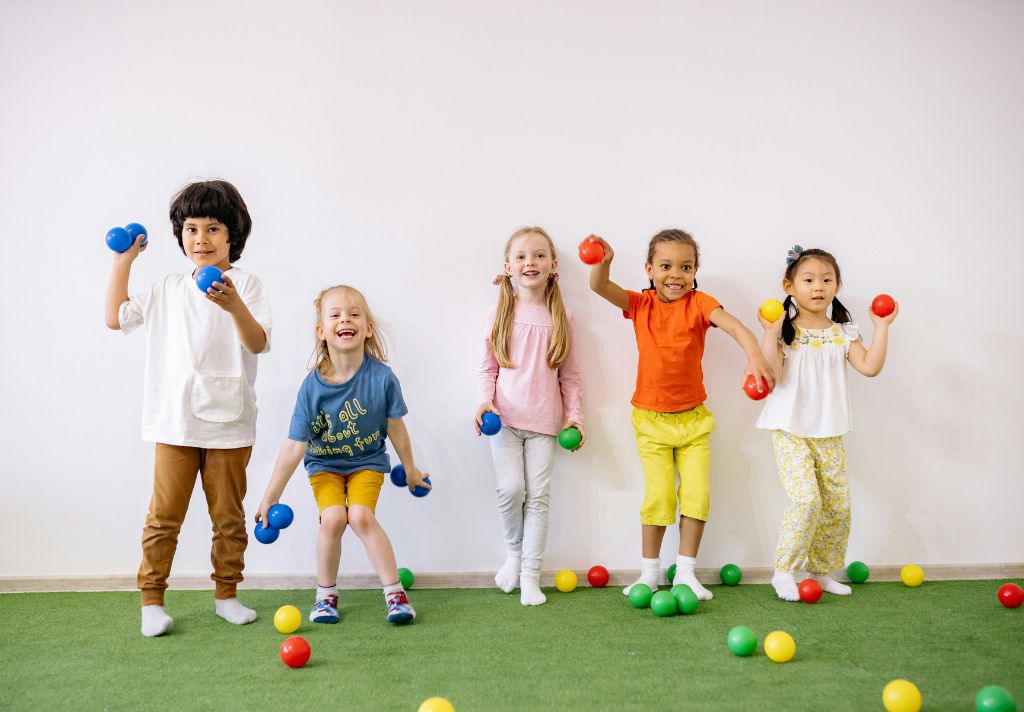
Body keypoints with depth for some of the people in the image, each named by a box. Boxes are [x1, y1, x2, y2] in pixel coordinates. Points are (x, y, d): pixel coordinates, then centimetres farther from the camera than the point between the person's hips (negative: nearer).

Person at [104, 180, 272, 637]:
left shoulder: (244, 286, -2)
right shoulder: (168, 289, 9)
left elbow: (258, 343, -13)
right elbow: (117, 317, 13)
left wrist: (235, 307, -31)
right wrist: (122, 263, 13)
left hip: (228, 424, -2)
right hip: (175, 423, 2)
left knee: (228, 515, 9)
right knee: (164, 514, 2)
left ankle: (227, 594, 23)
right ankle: (151, 599, 13)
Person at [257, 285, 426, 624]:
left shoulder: (381, 376, -22)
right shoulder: (312, 386, -22)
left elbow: (395, 427, -7)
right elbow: (294, 446, -17)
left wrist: (409, 468, 8)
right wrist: (270, 497, -14)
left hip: (367, 461, 0)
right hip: (324, 464, 1)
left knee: (361, 516, -22)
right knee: (333, 518, -20)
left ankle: (395, 591, -6)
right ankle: (326, 595, 3)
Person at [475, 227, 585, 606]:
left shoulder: (560, 317, 4)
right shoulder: (501, 314, 2)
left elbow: (569, 374, 9)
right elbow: (488, 368, 5)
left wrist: (574, 415, 3)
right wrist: (485, 400, -11)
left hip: (544, 420, 1)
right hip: (505, 417, -1)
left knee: (538, 496, 0)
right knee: (511, 489, -12)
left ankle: (531, 575, 9)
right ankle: (514, 552, 16)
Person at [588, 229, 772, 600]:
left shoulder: (698, 303, -8)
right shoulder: (640, 304, -4)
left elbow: (733, 325, -25)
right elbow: (600, 287, -18)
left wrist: (754, 354, -45)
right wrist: (603, 261, -41)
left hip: (693, 418, 1)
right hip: (651, 419, 0)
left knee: (697, 494, -1)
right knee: (658, 495, -3)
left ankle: (686, 572, 14)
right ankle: (650, 571, 14)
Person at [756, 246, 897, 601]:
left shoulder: (843, 333, 7)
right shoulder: (784, 330, -4)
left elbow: (870, 367, -5)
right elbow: (770, 372, -17)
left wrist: (881, 327, -6)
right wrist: (771, 331, -22)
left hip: (829, 434, 5)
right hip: (790, 431, -5)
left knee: (838, 505, 6)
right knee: (807, 498, -18)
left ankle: (822, 571, 24)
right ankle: (783, 572, -3)